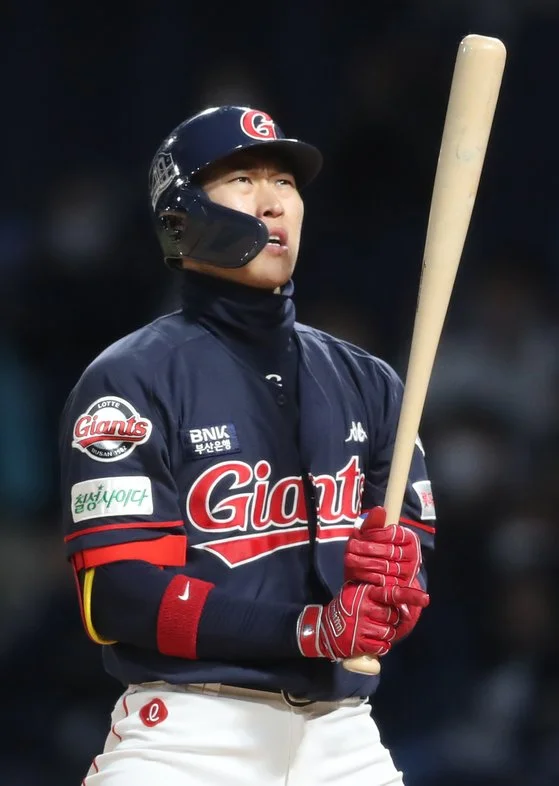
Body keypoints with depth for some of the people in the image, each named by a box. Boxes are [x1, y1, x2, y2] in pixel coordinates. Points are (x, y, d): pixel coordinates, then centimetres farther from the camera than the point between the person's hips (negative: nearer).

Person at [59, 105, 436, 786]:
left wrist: (395, 582, -14)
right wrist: (310, 629, -20)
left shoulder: (367, 384, 14)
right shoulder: (131, 379, -2)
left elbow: (416, 565, 11)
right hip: (190, 730, -4)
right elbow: (117, 595, -11)